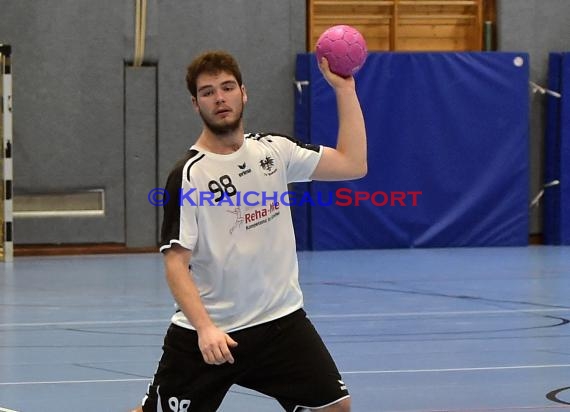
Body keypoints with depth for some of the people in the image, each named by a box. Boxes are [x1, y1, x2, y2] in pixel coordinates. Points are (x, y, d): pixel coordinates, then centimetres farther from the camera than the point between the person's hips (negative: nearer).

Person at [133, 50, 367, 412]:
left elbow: (353, 164, 2)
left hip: (280, 320, 4)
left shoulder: (274, 150, 3)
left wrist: (344, 89, -3)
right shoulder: (188, 176, -12)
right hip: (205, 332, -4)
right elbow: (176, 263, -15)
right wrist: (205, 327, -28)